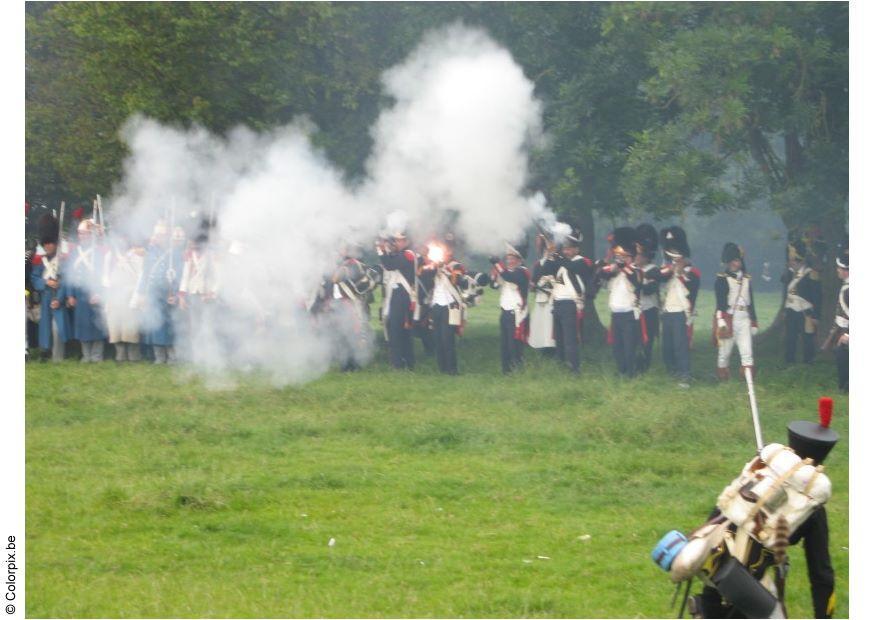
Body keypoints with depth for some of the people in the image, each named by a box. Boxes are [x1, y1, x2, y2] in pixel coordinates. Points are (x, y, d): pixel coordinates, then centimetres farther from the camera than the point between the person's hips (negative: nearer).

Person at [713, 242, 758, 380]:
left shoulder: (747, 279, 14)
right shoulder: (722, 279, -2)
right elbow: (720, 303, -10)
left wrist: (753, 323, 18)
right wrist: (721, 322, -19)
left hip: (744, 319, 4)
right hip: (728, 318, -4)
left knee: (747, 352, -7)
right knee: (724, 351, 4)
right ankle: (723, 379, 16)